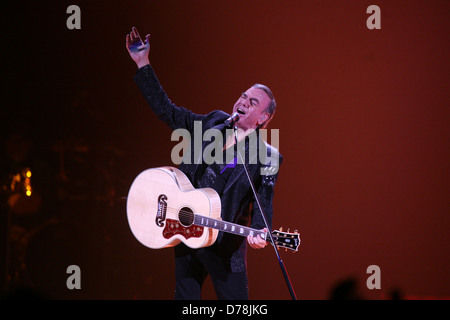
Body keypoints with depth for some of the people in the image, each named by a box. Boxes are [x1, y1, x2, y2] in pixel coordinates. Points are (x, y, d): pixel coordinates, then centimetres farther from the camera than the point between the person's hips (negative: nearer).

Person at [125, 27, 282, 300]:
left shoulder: (267, 157, -5)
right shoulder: (214, 123, 8)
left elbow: (264, 201, -10)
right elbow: (166, 110, 12)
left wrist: (260, 232, -32)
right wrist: (143, 64, 8)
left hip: (225, 245, -4)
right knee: (185, 296, 10)